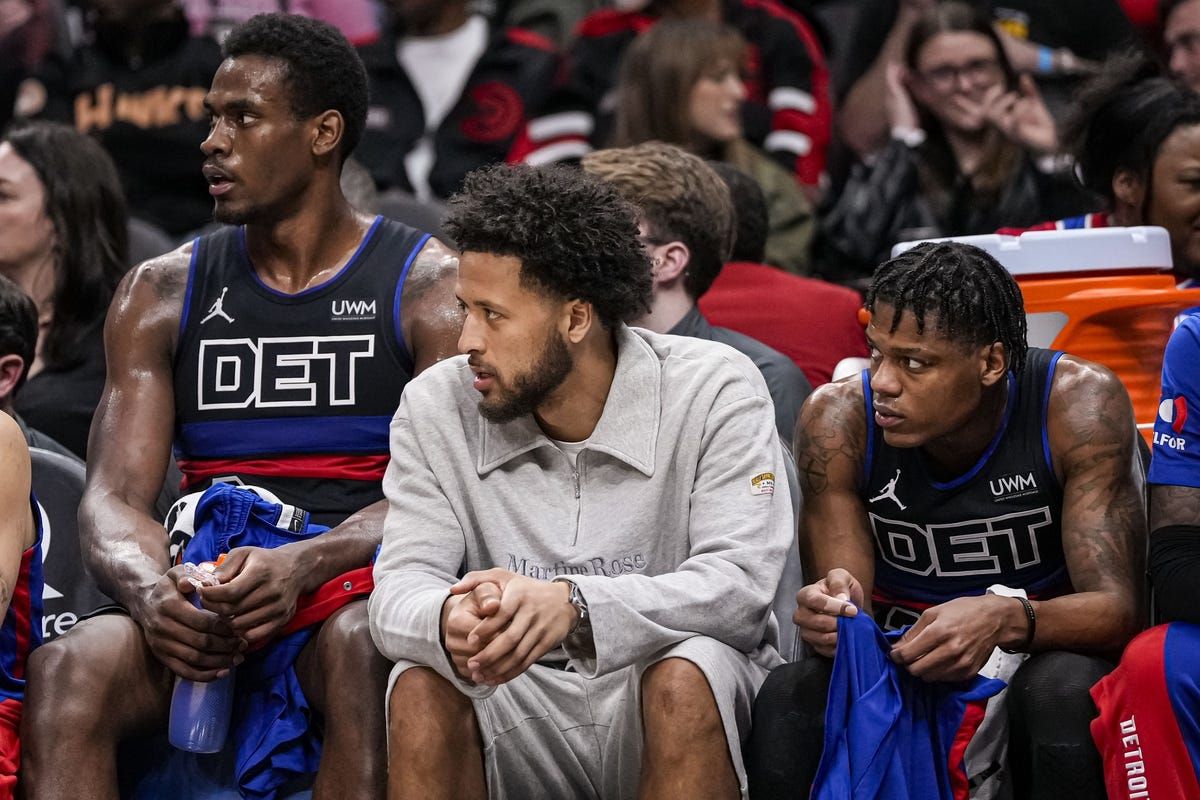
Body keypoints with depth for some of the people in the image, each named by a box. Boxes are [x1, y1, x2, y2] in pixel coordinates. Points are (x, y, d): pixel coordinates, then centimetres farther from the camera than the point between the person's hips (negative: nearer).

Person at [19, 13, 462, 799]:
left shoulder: (429, 286, 4)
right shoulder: (162, 293, 15)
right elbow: (115, 496, 6)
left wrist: (302, 566, -27)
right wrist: (151, 594, -19)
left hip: (361, 593, -3)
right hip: (207, 599, 3)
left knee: (362, 649, -40)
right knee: (69, 668, -30)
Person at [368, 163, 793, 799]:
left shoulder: (715, 392, -10)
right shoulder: (436, 406, 0)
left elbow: (740, 585, -22)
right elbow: (398, 591, -9)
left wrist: (573, 604, -40)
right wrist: (449, 621, -37)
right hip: (520, 711, 2)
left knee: (687, 673, -35)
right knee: (421, 685, -27)